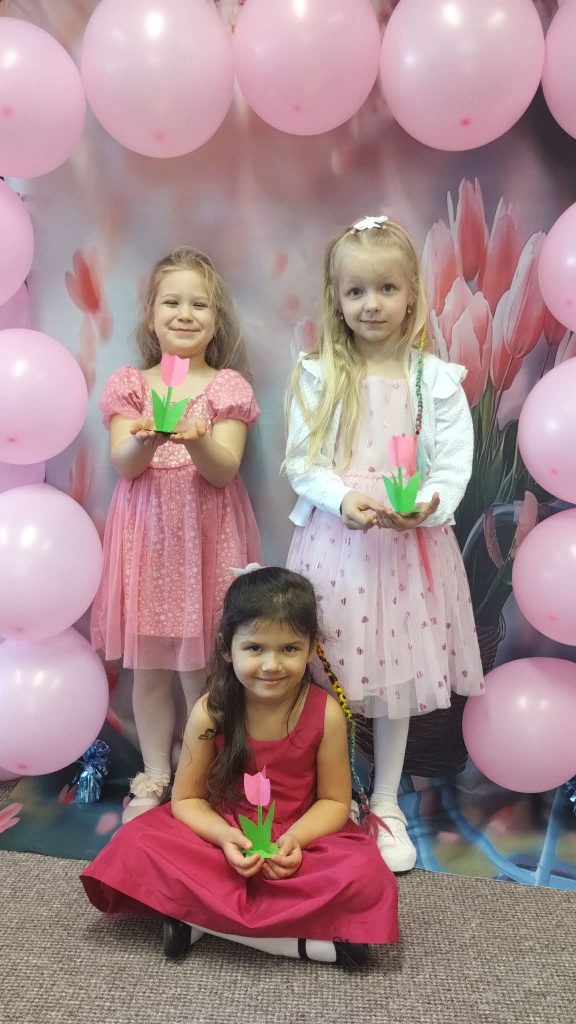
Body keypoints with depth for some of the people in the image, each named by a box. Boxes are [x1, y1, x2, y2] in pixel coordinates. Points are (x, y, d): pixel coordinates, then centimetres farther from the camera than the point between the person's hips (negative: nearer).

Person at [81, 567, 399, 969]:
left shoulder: (325, 714, -16)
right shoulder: (210, 712, -15)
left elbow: (334, 801, -6)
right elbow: (187, 799, -5)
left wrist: (295, 838, -26)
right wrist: (224, 836, -25)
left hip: (301, 836, -1)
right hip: (222, 834, 1)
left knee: (365, 874, -29)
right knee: (135, 845, -23)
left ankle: (204, 917, -21)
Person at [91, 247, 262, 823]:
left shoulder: (228, 387, 0)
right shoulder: (128, 385, 5)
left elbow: (224, 470, -10)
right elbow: (123, 465, -6)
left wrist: (196, 440, -30)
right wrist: (147, 437, -27)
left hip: (207, 532, -2)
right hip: (147, 532, 2)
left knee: (202, 668, 4)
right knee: (147, 665, 9)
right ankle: (154, 776, 27)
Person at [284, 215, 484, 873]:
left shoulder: (436, 380, 0)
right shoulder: (317, 377, 0)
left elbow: (454, 465, -3)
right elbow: (302, 463, -4)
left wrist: (429, 501, -24)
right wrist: (343, 500, -22)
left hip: (410, 546, 1)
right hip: (333, 542, 0)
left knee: (397, 675, 11)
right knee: (328, 677, 8)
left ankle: (386, 805, 31)